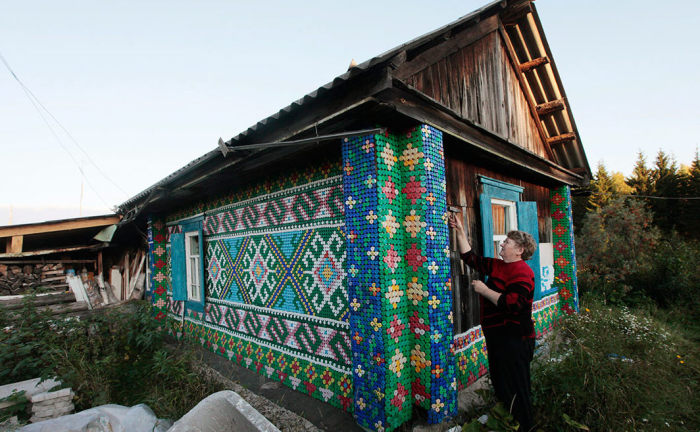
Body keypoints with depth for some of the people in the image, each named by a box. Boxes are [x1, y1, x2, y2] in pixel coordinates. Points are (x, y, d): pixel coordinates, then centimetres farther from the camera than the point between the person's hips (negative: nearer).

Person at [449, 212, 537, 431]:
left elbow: (512, 304, -29)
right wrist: (460, 230, 11)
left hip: (514, 340, -10)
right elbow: (470, 257, 15)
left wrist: (484, 290, -18)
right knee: (500, 388, 22)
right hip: (497, 338, 10)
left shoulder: (523, 272, -17)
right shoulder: (497, 266, 10)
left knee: (515, 392, 2)